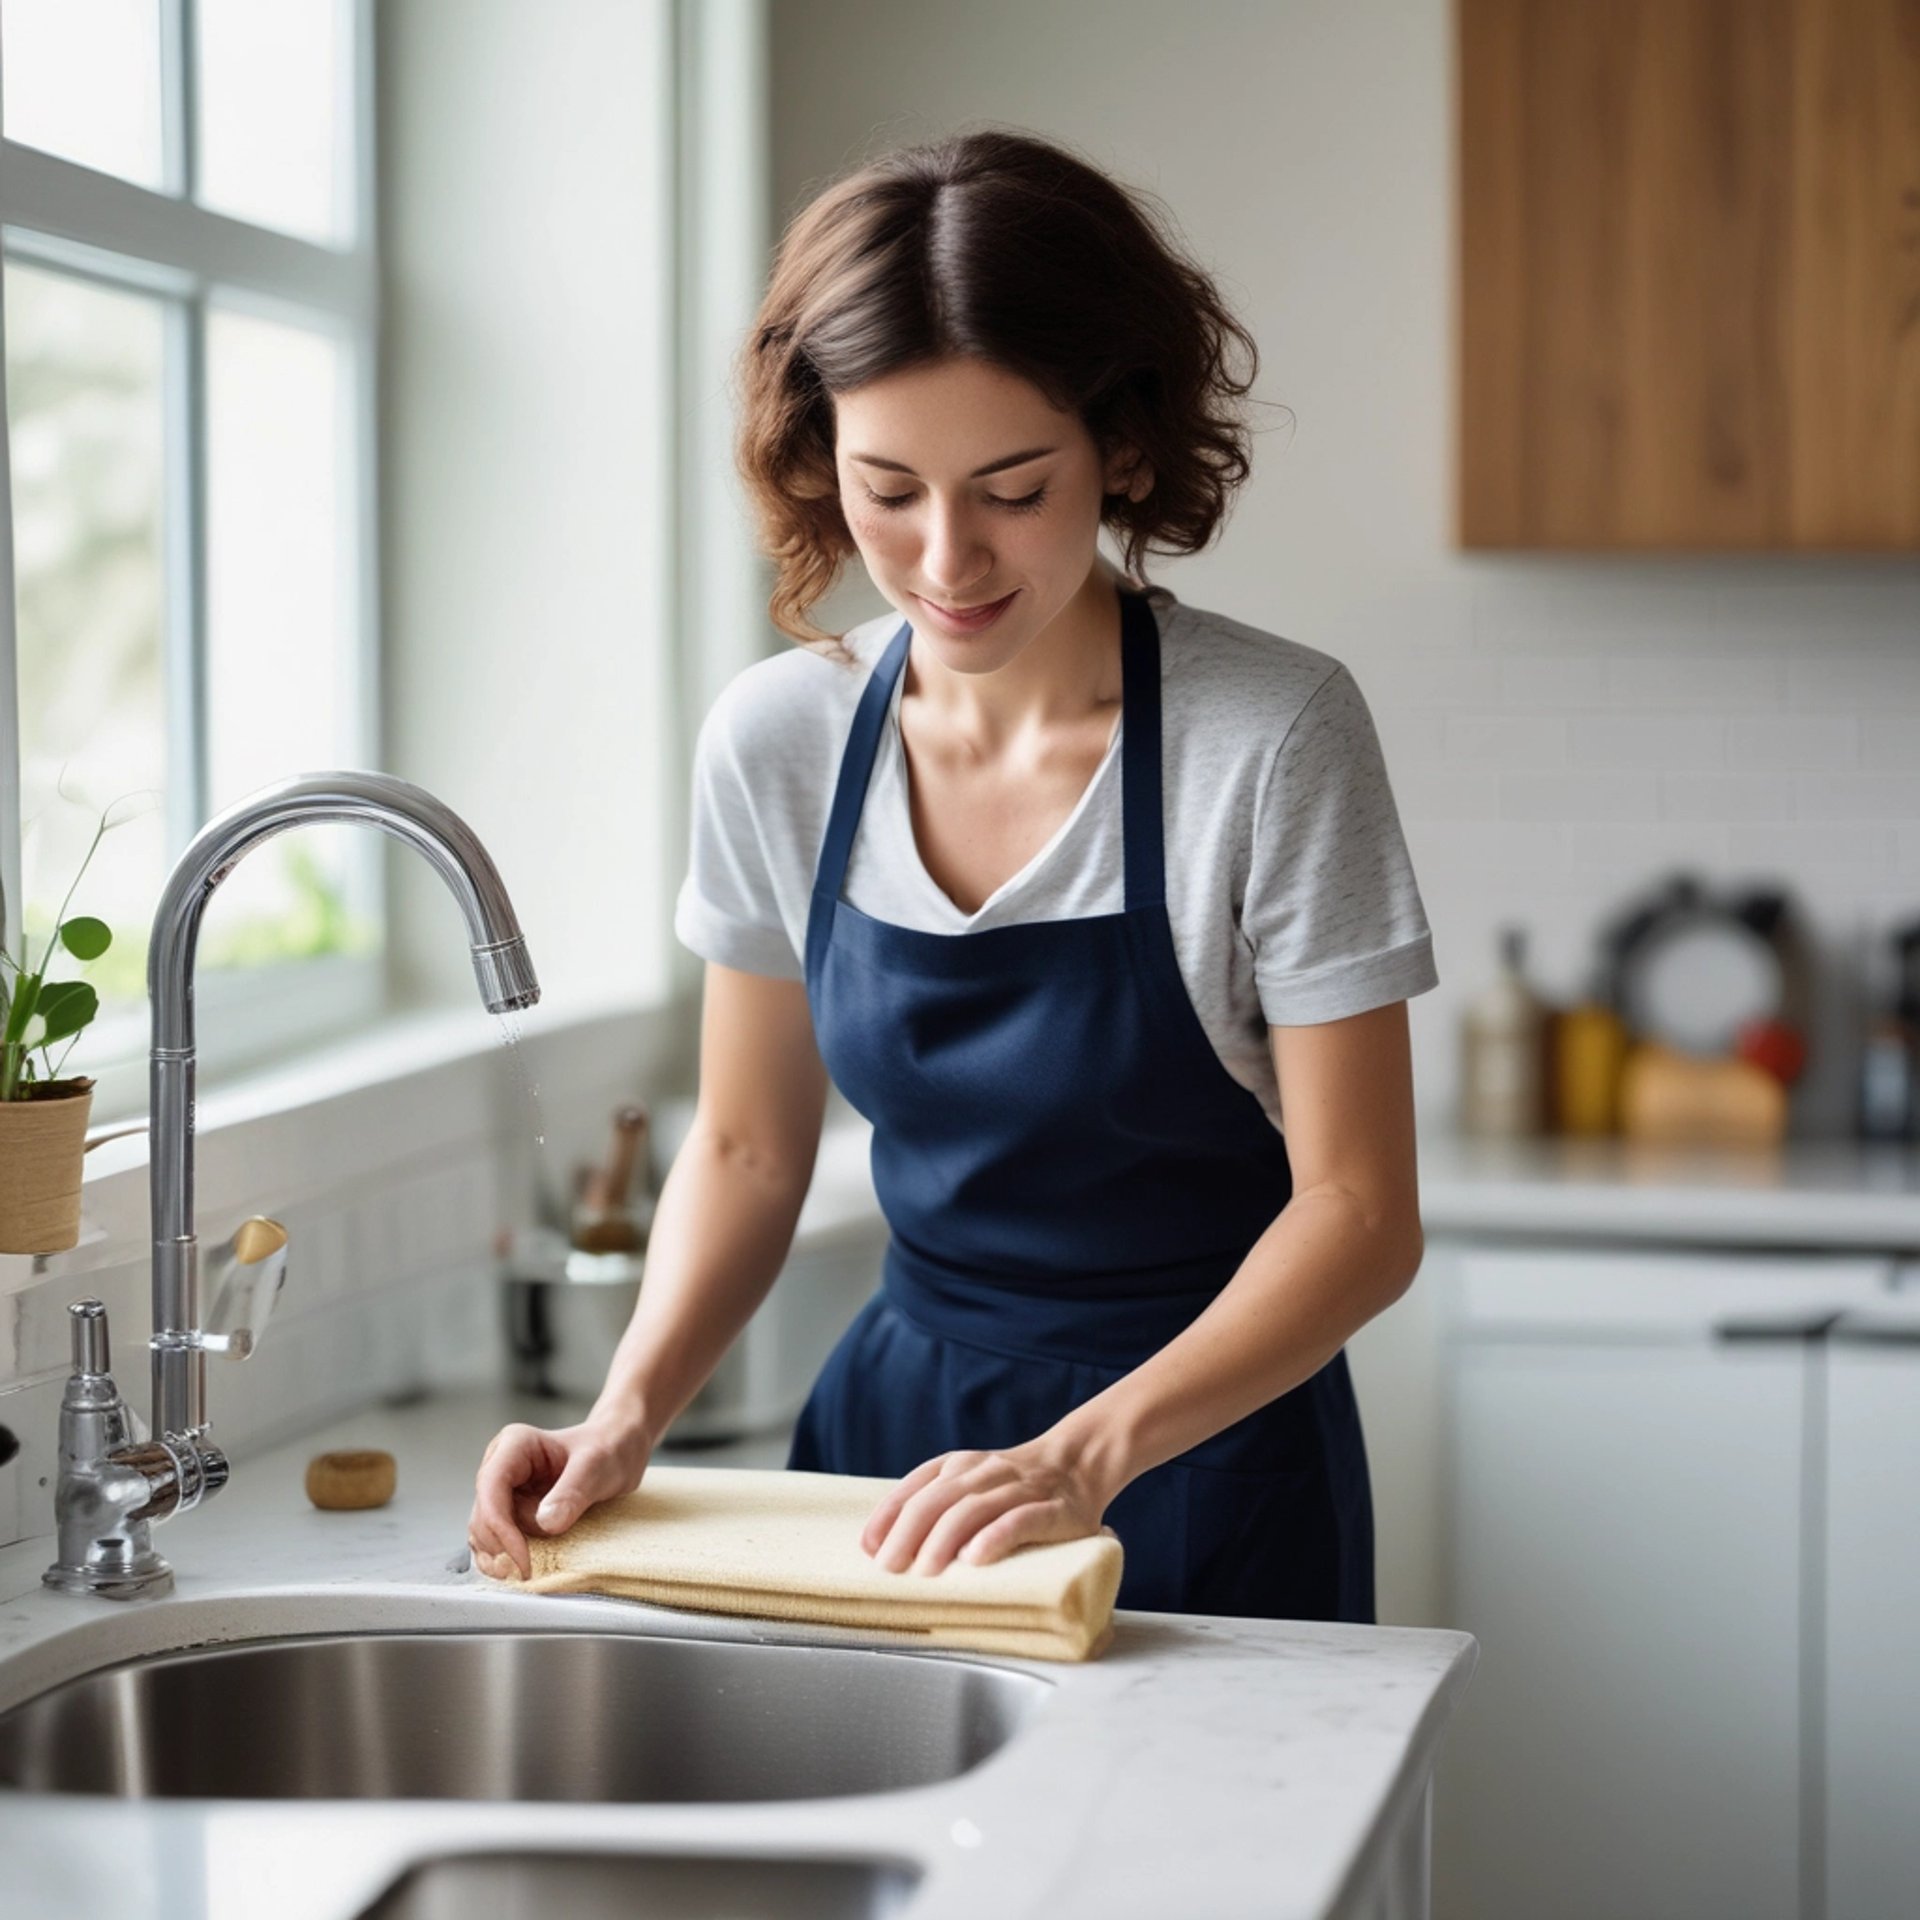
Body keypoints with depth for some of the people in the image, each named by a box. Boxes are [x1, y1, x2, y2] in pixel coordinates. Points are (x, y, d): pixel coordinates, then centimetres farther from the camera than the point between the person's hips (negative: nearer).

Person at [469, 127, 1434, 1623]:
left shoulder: (1272, 735, -18)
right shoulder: (776, 742, -5)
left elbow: (1360, 1213, -16)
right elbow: (748, 1151, 5)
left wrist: (1087, 1453, -28)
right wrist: (629, 1416, -12)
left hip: (1208, 1459, -3)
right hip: (897, 1423, 4)